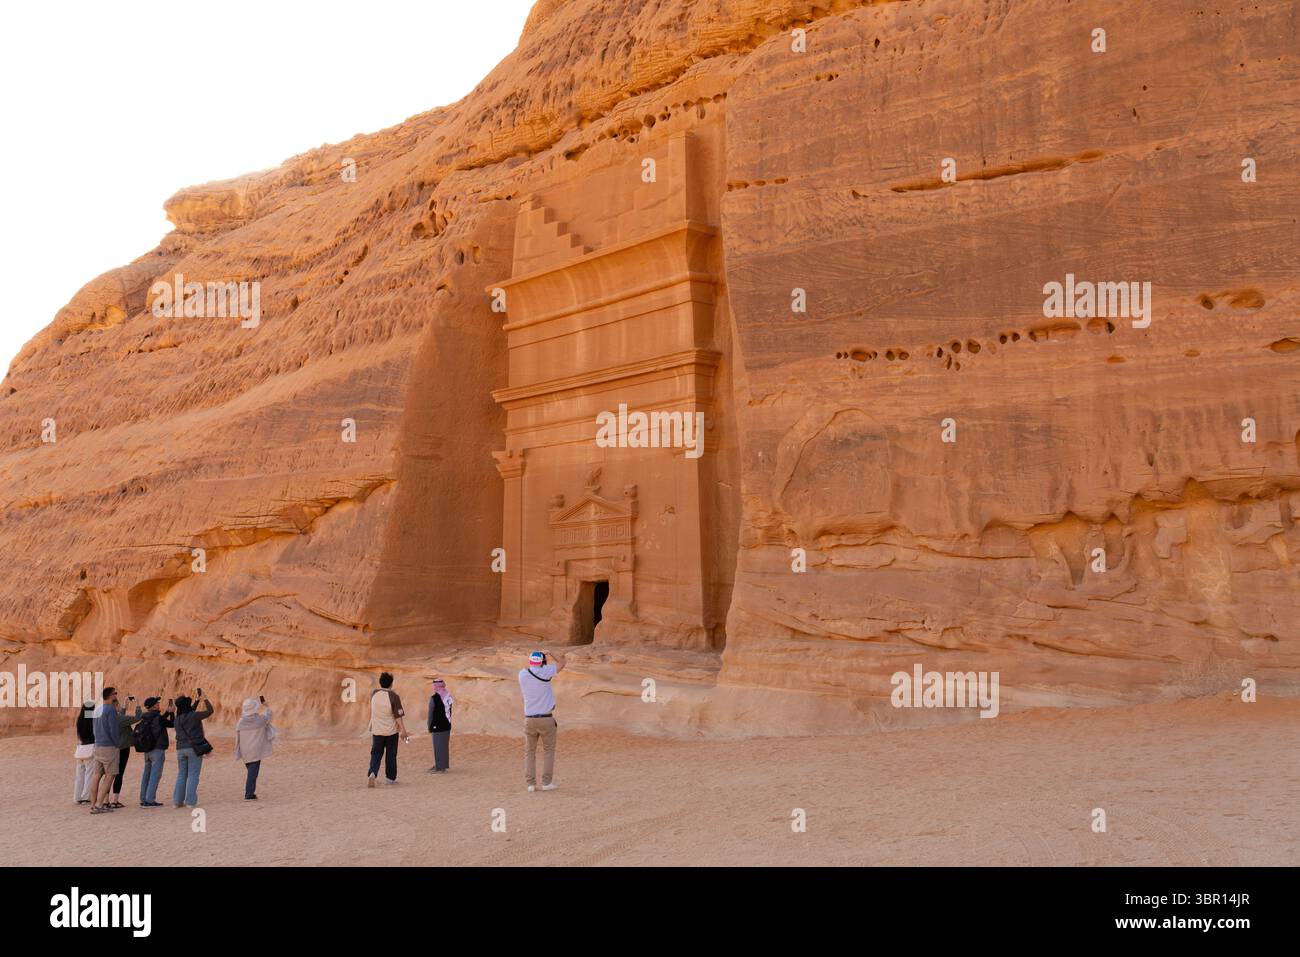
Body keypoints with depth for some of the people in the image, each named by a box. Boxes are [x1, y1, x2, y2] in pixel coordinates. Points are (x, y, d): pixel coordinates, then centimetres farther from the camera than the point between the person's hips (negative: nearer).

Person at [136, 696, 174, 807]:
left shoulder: (144, 719, 8)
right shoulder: (158, 718, -14)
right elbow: (172, 724, 0)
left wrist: (167, 711, 20)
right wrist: (171, 712, 9)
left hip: (147, 750, 8)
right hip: (158, 749, -8)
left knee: (146, 774, 13)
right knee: (155, 775, -5)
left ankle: (143, 799, 16)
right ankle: (150, 800, -8)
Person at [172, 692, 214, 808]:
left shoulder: (178, 718, 5)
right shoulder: (194, 716, -11)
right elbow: (210, 711, -3)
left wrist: (197, 700, 28)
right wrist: (204, 699, 9)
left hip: (180, 749, 6)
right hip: (194, 748, -6)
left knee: (181, 775, 14)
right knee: (193, 775, -1)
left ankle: (177, 801, 14)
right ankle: (191, 801, -2)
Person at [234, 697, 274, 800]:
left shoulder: (241, 721, -4)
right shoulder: (260, 719, -11)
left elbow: (237, 737, 4)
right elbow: (269, 715, 11)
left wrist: (238, 752, 17)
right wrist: (266, 706, 29)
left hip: (245, 752, 4)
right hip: (256, 751, -4)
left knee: (250, 771, 18)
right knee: (253, 772, -2)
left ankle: (250, 793, 23)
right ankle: (249, 794, -6)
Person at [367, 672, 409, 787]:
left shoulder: (374, 694, -2)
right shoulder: (393, 696, -15)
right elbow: (398, 716, -15)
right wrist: (403, 732, -10)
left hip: (377, 730, 3)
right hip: (391, 731, -3)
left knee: (376, 754, 6)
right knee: (391, 755, 11)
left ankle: (372, 773, -17)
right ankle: (390, 778, 18)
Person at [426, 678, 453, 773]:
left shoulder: (434, 698, -15)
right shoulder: (448, 697, 5)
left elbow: (431, 713, -10)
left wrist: (430, 726, -3)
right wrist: (448, 722, 18)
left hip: (438, 726, -7)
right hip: (447, 725, 7)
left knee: (438, 746, 0)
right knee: (445, 745, 14)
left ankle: (440, 767, 4)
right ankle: (443, 765, 23)